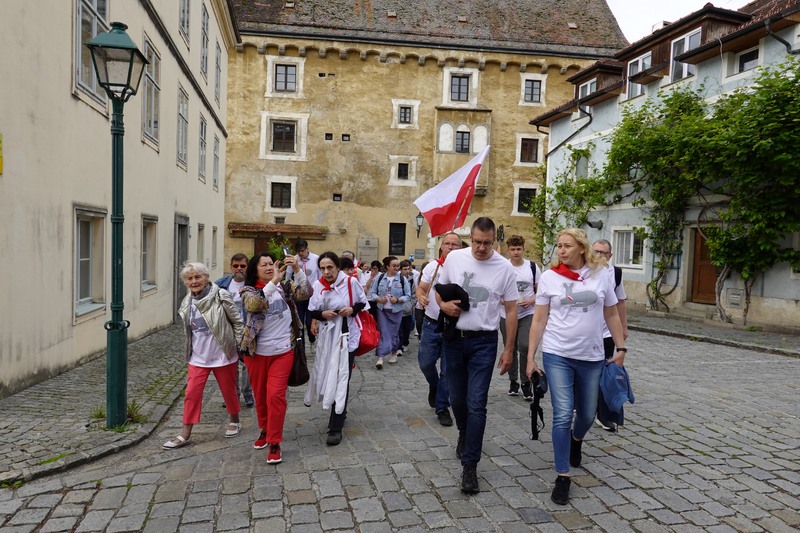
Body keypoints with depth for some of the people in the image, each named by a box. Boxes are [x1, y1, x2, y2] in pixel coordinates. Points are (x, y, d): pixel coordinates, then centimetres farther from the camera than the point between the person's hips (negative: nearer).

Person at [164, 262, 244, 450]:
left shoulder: (220, 296, -14)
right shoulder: (187, 303, 3)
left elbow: (238, 321, -9)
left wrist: (237, 345, -9)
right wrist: (190, 350, 16)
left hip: (223, 355, -4)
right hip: (198, 357, 4)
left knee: (228, 390, 11)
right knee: (191, 393, 2)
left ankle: (234, 421, 34)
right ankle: (185, 434, 13)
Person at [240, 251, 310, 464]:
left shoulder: (284, 286, 0)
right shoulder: (249, 291, -5)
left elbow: (305, 294, -15)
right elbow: (253, 304, -28)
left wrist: (297, 269, -27)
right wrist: (273, 282, -38)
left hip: (283, 351, -1)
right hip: (257, 352, 1)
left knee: (276, 395, -8)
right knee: (260, 395, 15)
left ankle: (274, 443, 4)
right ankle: (264, 430, 39)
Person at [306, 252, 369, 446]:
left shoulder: (351, 282, -11)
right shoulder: (318, 285, -3)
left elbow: (362, 302, 3)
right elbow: (312, 311, 5)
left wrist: (352, 309, -16)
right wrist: (322, 314, -15)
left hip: (347, 335, -4)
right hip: (327, 335, 4)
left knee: (341, 379, -5)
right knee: (330, 376, 16)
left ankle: (336, 428, 2)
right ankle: (340, 412, 42)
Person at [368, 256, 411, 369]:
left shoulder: (402, 279, -5)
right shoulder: (380, 278, -1)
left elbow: (408, 295, -3)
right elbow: (372, 292, 3)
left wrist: (397, 299, -18)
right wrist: (378, 299, -15)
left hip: (396, 311, 0)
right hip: (382, 310, 0)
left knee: (394, 333, 12)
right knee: (383, 333, -2)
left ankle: (394, 353, 32)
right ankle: (380, 357, -3)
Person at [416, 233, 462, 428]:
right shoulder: (432, 267, 1)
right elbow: (421, 288, 3)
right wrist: (421, 297, -21)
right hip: (431, 323, 1)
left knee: (448, 370, 5)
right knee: (425, 362, 6)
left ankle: (442, 407, 20)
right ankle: (434, 385, 40)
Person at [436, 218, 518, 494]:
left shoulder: (504, 267, -7)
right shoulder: (454, 258, -2)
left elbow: (511, 311, -1)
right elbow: (440, 290, 11)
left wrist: (508, 350, -1)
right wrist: (444, 305, -12)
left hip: (484, 342, -2)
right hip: (454, 338, 3)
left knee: (476, 405, -4)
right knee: (457, 398, 16)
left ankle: (470, 466, 7)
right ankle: (464, 435, 46)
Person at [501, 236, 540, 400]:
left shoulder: (532, 267, 1)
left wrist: (531, 301, -11)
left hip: (527, 314, -1)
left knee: (525, 346, -15)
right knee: (510, 349, 10)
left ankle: (526, 382, 4)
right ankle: (513, 381, 29)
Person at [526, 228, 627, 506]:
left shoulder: (601, 274, -1)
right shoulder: (549, 277, -5)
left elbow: (612, 315, 9)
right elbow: (539, 320, -1)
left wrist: (621, 348, 6)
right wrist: (530, 357, -2)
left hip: (592, 357, 2)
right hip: (557, 356, -2)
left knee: (587, 414, 16)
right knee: (563, 416, -6)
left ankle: (576, 440, 51)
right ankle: (562, 477, 9)